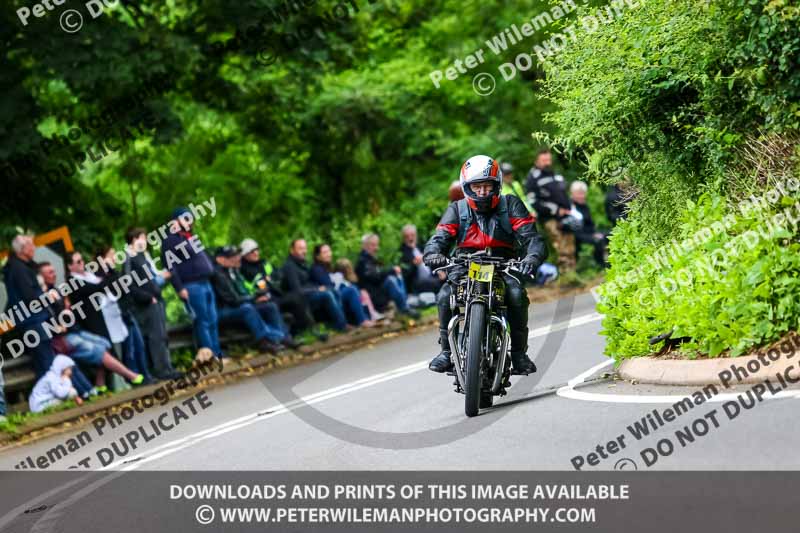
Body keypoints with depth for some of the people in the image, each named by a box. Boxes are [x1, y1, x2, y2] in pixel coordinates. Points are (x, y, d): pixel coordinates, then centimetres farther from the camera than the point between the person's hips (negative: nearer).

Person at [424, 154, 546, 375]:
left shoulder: (511, 206, 3)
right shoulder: (457, 210, 7)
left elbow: (530, 237, -7)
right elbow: (439, 238, -4)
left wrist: (532, 257, -31)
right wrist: (433, 254, -30)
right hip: (465, 269, 1)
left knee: (517, 295, -32)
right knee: (445, 296, -28)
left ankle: (519, 352, -18)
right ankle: (446, 350, -13)